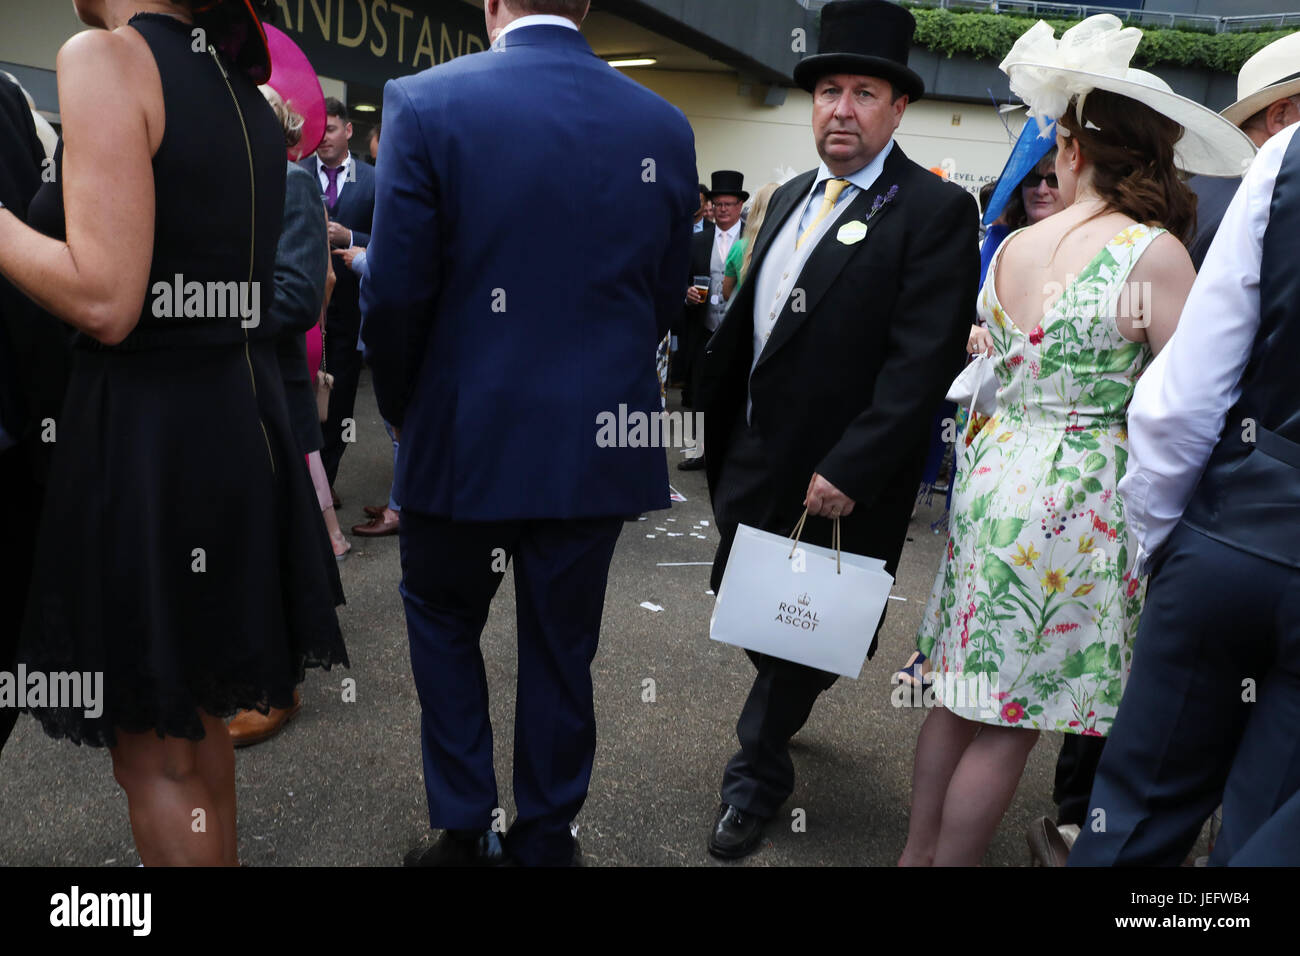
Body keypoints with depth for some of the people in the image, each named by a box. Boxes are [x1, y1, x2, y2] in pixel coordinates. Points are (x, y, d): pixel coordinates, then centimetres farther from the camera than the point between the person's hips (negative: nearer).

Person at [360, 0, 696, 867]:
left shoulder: (426, 103, -10)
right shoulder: (666, 127, -1)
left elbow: (395, 292, -11)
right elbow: (664, 299, 4)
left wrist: (405, 412, 6)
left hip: (468, 437, -2)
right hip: (601, 443, 3)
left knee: (444, 628, 21)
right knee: (561, 652, 16)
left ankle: (464, 830, 26)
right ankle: (544, 840, 32)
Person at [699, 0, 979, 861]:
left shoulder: (935, 210, -11)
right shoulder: (791, 197, 11)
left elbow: (924, 360, -20)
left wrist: (847, 472, -24)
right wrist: (720, 423, 14)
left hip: (840, 482, -7)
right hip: (755, 460, 7)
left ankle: (758, 777, 30)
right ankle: (782, 716, 51)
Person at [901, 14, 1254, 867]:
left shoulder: (1010, 249, 5)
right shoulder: (1154, 252, -11)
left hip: (994, 475, 6)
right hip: (1077, 499, -6)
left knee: (965, 691, 17)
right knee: (1013, 722, 6)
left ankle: (918, 851, 30)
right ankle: (951, 860, 19)